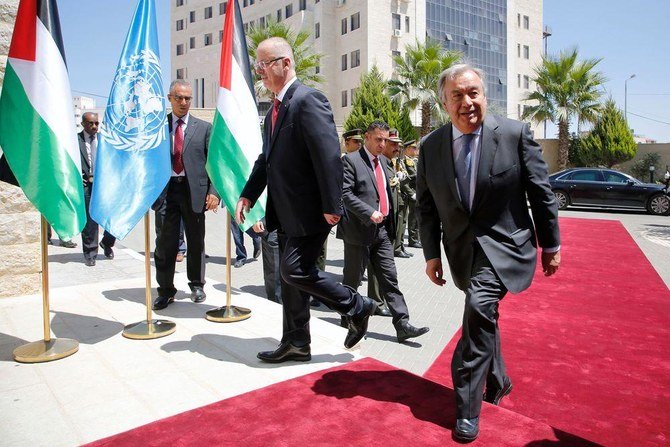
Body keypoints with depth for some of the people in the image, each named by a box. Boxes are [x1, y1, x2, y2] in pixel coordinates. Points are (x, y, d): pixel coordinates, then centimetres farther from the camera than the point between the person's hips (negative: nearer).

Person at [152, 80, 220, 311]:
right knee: (165, 244, 3)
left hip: (194, 190, 0)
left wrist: (214, 191, -8)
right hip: (166, 189, 0)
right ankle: (165, 290, 17)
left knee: (196, 242, 10)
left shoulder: (204, 127, 7)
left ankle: (196, 285, 28)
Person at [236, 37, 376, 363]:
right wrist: (248, 195, 12)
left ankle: (356, 306, 10)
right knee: (290, 275, 13)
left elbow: (329, 155, -20)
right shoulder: (275, 108, 17)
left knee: (294, 271, -11)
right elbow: (266, 159, 21)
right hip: (286, 212, 9)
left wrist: (332, 206, -23)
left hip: (308, 210, -9)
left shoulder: (308, 99, -12)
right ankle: (296, 344, 27)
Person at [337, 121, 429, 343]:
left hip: (382, 229, 7)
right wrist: (369, 212, -25)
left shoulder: (383, 160, 15)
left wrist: (388, 218, 15)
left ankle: (402, 325, 7)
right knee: (352, 279, 8)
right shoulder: (351, 160, -9)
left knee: (389, 278, 5)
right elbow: (345, 193, -17)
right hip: (359, 230, -6)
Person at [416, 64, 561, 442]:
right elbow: (426, 206, 5)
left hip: (504, 246, -4)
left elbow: (541, 193, -3)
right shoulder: (431, 147, -2)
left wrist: (551, 244, 2)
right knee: (483, 317, 16)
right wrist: (431, 254, 2)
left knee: (479, 307, -23)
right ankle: (498, 382, 43)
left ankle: (468, 409, -7)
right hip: (462, 251, 4)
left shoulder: (515, 134, -9)